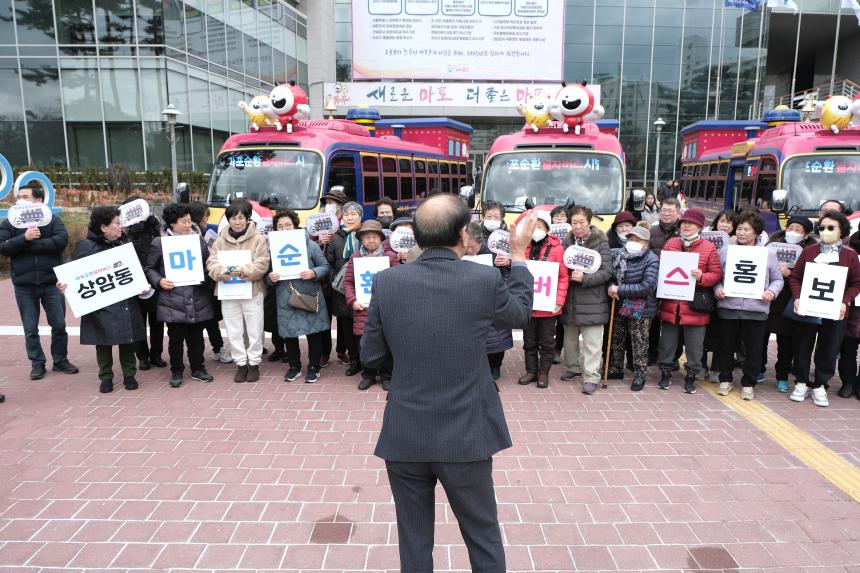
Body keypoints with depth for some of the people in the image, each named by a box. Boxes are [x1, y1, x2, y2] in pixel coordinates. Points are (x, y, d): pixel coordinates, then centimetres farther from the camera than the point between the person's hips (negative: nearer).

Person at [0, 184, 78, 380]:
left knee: (59, 325, 6)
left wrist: (32, 244, -17)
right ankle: (37, 363, 20)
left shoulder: (53, 220, 1)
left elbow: (62, 240, -16)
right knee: (30, 329, 8)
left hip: (51, 283, -1)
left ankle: (60, 360, 21)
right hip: (24, 285, 1)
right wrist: (25, 238, -21)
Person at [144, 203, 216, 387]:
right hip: (173, 302, -3)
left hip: (198, 301, 3)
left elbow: (208, 264, 17)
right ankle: (176, 372, 23)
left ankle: (198, 368, 28)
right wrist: (159, 281, -12)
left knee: (196, 337, 13)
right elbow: (148, 268, 5)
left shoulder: (199, 239, 9)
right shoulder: (159, 242, -1)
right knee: (176, 338, 8)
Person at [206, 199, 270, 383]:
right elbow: (211, 262, 1)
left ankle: (254, 363, 22)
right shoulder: (220, 240, 6)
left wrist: (243, 271, -24)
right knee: (234, 331, 11)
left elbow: (261, 265, -11)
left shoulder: (258, 239, -4)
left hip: (252, 292, -3)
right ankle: (241, 363, 24)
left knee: (254, 330, 7)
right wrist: (221, 272, -20)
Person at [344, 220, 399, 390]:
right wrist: (352, 301, -4)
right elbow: (348, 282, 9)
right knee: (363, 344, 7)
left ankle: (386, 375, 21)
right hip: (362, 309, 2)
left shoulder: (390, 256, 1)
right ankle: (368, 375, 25)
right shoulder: (355, 257, 8)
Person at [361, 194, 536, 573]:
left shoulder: (387, 282, -9)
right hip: (466, 436, -1)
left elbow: (371, 357, -1)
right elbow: (520, 314, 9)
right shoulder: (485, 280, -13)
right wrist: (519, 254, 19)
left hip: (404, 438, 1)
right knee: (484, 538, 20)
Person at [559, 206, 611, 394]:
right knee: (570, 336, 18)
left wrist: (584, 278, -23)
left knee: (592, 342, -2)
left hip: (592, 299, -5)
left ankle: (591, 377, 5)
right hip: (570, 299, 5)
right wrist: (567, 275, -4)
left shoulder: (600, 243, -7)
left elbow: (607, 272, -11)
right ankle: (573, 367, 36)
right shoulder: (567, 242, 6)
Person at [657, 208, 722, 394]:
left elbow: (716, 274, -1)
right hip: (670, 304, 2)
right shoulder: (670, 243, 6)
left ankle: (691, 376, 21)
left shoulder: (709, 247, -1)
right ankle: (665, 373, 26)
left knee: (694, 344, 6)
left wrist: (701, 277, -20)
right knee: (667, 341, 11)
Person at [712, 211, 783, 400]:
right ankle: (725, 379, 27)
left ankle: (749, 384, 22)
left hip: (756, 309, 0)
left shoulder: (769, 254, 6)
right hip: (728, 307, 1)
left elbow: (778, 279, 10)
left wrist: (772, 292, -9)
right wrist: (717, 289, -9)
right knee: (727, 346, 11)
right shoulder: (725, 252, 6)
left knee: (753, 348, 7)